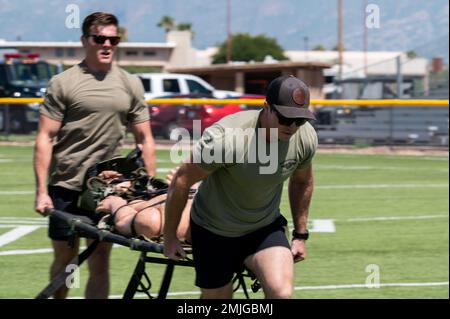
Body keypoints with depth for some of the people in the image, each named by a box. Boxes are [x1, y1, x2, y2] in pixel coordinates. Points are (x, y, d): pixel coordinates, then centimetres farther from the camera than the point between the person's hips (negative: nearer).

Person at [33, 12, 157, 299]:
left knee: (100, 261, 1)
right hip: (67, 187, -2)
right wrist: (41, 191, -10)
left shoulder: (130, 85, 9)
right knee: (65, 257, 8)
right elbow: (45, 138, -4)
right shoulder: (64, 83, -1)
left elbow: (145, 140, 13)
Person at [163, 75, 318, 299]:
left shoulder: (306, 138, -15)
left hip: (266, 228, 3)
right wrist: (169, 239, -9)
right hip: (214, 231, -3)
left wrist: (300, 234, 14)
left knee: (281, 294, -22)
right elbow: (181, 181, -19)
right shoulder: (226, 138, -32)